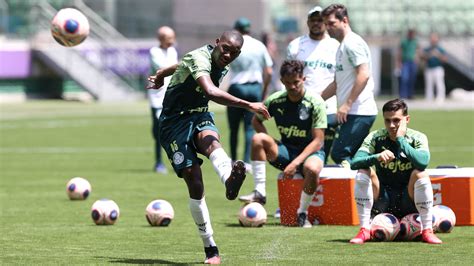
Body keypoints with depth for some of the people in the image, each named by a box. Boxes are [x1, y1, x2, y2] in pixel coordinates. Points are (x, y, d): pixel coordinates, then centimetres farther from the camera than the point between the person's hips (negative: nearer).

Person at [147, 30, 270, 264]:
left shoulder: (223, 67, 7)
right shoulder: (199, 58, -22)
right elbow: (211, 92, -41)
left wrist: (160, 76, 44)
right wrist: (248, 105, -45)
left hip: (199, 116, 5)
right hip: (175, 120, -5)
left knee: (210, 140, -33)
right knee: (194, 181, -13)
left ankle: (229, 180, -69)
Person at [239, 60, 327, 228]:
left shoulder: (315, 103, -13)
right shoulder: (275, 100, -3)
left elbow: (318, 141, -15)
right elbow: (256, 120, 14)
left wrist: (296, 162, -26)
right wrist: (269, 144, -4)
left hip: (310, 151, -4)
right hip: (286, 150, 4)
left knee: (312, 169, -40)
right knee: (258, 138, -25)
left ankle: (302, 212, -14)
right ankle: (260, 193, -23)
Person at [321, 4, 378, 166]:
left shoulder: (352, 43, -8)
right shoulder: (342, 46, 23)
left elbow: (363, 75, -20)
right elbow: (337, 84, 30)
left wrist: (347, 104, -22)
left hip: (359, 113, -10)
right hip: (353, 113, 10)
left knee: (339, 155, -14)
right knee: (354, 158, 8)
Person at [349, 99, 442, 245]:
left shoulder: (417, 138, -9)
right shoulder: (375, 138, -7)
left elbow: (423, 162, -31)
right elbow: (355, 163, -21)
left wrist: (401, 139, -29)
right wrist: (377, 157, -39)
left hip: (409, 200, -1)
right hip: (382, 201, 1)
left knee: (421, 174, -29)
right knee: (363, 173, -24)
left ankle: (427, 231, -23)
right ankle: (364, 230, -20)